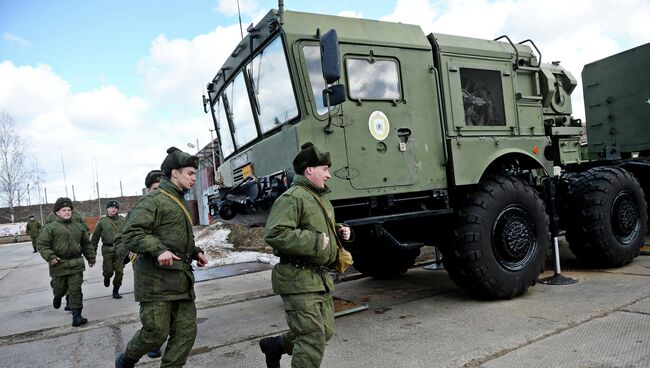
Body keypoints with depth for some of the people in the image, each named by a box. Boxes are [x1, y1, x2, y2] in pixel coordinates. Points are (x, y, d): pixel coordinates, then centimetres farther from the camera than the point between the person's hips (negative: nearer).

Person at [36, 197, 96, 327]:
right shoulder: (50, 228, -2)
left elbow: (86, 244, 20)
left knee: (75, 290, -3)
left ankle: (76, 315, 0)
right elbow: (41, 244, -4)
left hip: (76, 264, 2)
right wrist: (49, 257, -17)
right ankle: (58, 297, 50)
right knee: (59, 288, 13)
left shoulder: (79, 227, 11)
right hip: (58, 264, -2)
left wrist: (91, 258, 21)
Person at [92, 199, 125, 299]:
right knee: (108, 271, -1)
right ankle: (107, 277, 36)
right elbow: (95, 238, 8)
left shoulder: (122, 220, 7)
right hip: (107, 250, -1)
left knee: (119, 272, 0)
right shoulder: (102, 222, 5)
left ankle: (115, 291, 15)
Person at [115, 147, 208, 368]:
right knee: (156, 333, -1)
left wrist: (195, 252, 15)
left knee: (186, 331, 4)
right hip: (156, 281, -8)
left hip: (181, 281, 8)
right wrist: (158, 250, -28)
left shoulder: (180, 203, 20)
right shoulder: (154, 201, -8)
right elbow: (131, 233, -17)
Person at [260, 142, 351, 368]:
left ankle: (273, 345, 35)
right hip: (298, 279, -10)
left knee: (326, 331, 17)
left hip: (321, 278, 10)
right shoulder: (293, 197, -15)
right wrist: (315, 241, -23)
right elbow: (274, 234, -26)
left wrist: (338, 233, 9)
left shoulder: (322, 199, 17)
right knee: (313, 338, -6)